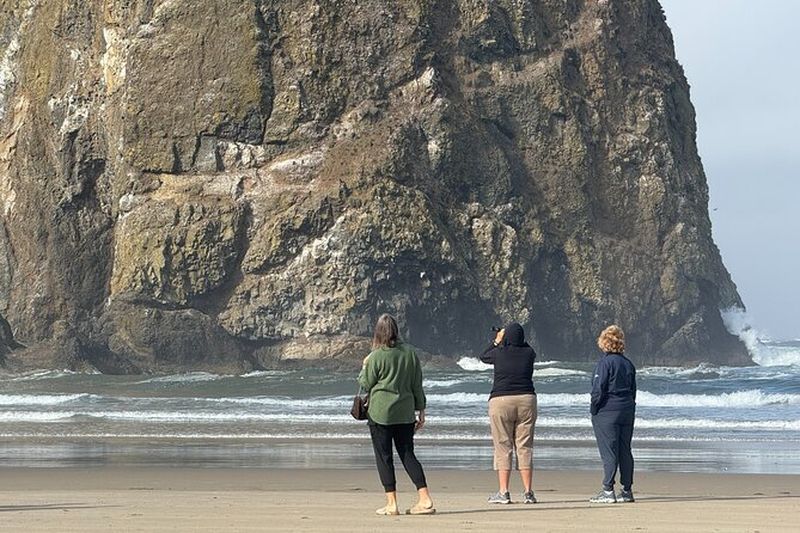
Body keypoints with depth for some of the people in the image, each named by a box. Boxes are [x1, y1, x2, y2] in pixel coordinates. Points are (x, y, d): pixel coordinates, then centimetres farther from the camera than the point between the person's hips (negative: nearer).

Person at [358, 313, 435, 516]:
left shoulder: (376, 356, -10)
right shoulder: (410, 353, 3)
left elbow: (366, 384, 0)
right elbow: (417, 384, 8)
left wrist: (364, 367, 17)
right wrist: (421, 410, 14)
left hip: (380, 413, -5)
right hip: (405, 413, 5)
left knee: (384, 457, 3)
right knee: (407, 454, 10)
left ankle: (391, 503, 1)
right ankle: (425, 499, 0)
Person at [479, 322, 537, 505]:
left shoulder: (499, 353, -4)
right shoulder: (528, 353, 2)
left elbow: (484, 357, 18)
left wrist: (496, 342, 28)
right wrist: (517, 339, 29)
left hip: (501, 401, -2)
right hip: (526, 400, 2)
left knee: (503, 447, 1)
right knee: (525, 447, 6)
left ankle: (503, 492, -3)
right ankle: (528, 492, 3)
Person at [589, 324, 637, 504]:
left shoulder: (605, 362, -11)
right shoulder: (628, 363, 11)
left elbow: (598, 389, -15)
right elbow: (633, 390, 15)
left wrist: (594, 409, -5)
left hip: (607, 412, -7)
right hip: (627, 411, 7)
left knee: (609, 452, -6)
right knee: (625, 451, 9)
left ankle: (608, 491, -6)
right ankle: (627, 491, 12)